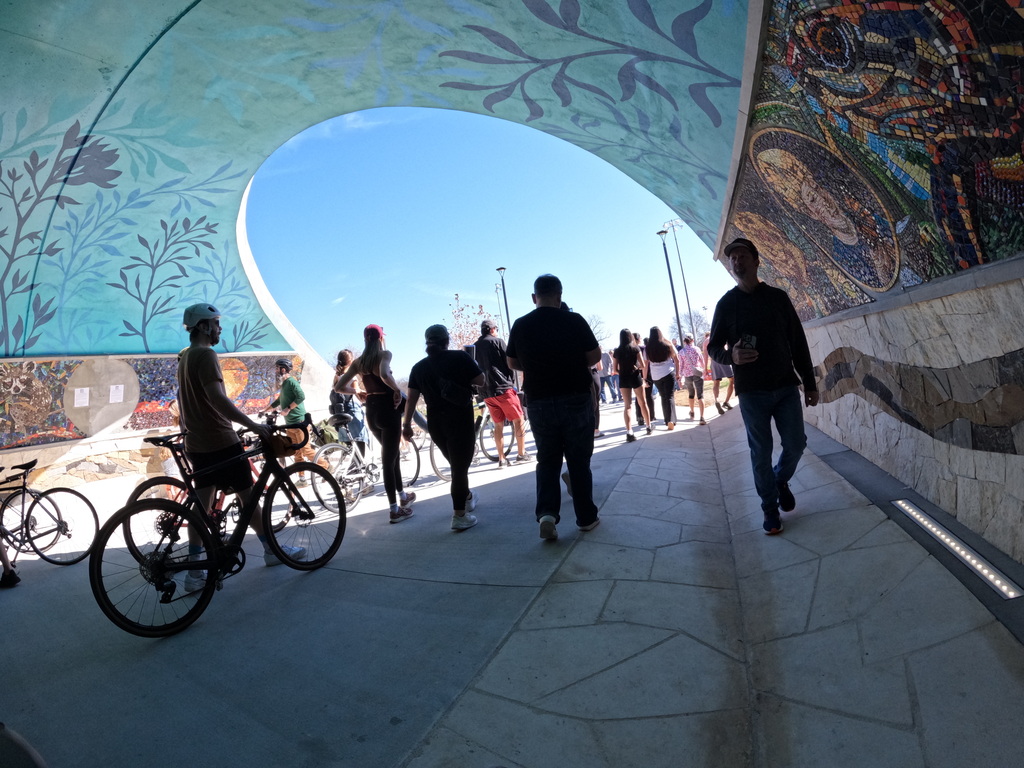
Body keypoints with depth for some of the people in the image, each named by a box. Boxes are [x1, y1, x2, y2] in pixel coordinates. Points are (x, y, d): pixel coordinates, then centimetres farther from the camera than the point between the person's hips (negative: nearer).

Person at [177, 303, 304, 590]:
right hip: (220, 442, -9)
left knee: (202, 505, 9)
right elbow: (218, 399, -27)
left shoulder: (184, 357, 15)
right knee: (248, 496, 4)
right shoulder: (205, 355, -16)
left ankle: (194, 572, 11)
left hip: (196, 444, 9)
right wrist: (253, 425, -27)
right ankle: (272, 550, 17)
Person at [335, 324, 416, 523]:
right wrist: (397, 390, -16)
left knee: (392, 454, 23)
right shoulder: (385, 354, -10)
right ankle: (395, 510, 8)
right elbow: (385, 375, -32)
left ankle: (402, 496, 34)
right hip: (388, 408, -6)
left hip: (371, 411, 6)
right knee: (388, 459, 0)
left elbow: (339, 387, 4)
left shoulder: (358, 361, 7)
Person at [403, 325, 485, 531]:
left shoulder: (419, 367, 3)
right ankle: (459, 516, -1)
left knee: (456, 462, 23)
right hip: (460, 419, -5)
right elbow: (481, 381, -5)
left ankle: (467, 497, 42)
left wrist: (407, 424, 8)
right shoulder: (459, 357, -8)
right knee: (460, 466, 0)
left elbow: (411, 398, 1)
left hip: (435, 423, 5)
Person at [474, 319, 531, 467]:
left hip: (486, 392, 6)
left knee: (498, 425, 10)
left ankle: (501, 459, 9)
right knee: (518, 420, 4)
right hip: (503, 388, -6)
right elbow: (508, 363, -4)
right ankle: (522, 454, 5)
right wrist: (512, 381, 8)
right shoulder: (497, 341, -1)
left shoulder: (475, 346, 14)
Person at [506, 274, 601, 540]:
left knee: (547, 460, 14)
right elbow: (595, 356, -1)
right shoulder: (574, 321, -8)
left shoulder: (520, 326, -1)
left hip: (539, 402, 2)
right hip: (577, 399, -1)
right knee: (579, 460, 10)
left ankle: (547, 512, -3)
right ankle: (586, 517, 18)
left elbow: (513, 364, 9)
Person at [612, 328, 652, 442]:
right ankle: (649, 427, 26)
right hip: (635, 377, -1)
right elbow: (643, 365, -6)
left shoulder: (617, 351, 3)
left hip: (623, 379, 1)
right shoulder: (636, 348, -2)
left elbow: (615, 370, 2)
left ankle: (629, 432, -12)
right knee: (642, 403, 14)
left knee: (627, 405, 0)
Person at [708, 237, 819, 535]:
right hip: (751, 391, -1)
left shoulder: (778, 297, 6)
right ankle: (770, 508, 17)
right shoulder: (726, 304, 2)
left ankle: (781, 481, 34)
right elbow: (713, 347, 4)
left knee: (796, 443, 3)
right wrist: (731, 356, -19)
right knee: (761, 452, 3)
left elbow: (798, 343, 8)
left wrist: (809, 383, 7)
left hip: (786, 387, 2)